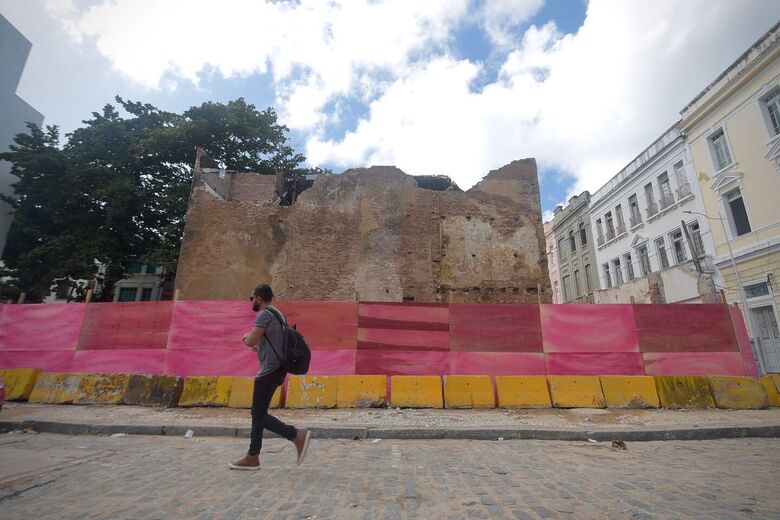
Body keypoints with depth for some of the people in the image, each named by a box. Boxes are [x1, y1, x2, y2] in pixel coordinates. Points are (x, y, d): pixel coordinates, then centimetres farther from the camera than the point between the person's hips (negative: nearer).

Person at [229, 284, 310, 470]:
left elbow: (250, 341, -20)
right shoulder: (277, 313, 17)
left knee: (259, 415, -3)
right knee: (257, 413, 14)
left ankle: (297, 435, -5)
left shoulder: (264, 314, -13)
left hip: (270, 370, -10)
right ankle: (252, 458, 20)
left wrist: (246, 337, 1)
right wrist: (259, 347, 18)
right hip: (276, 369, 10)